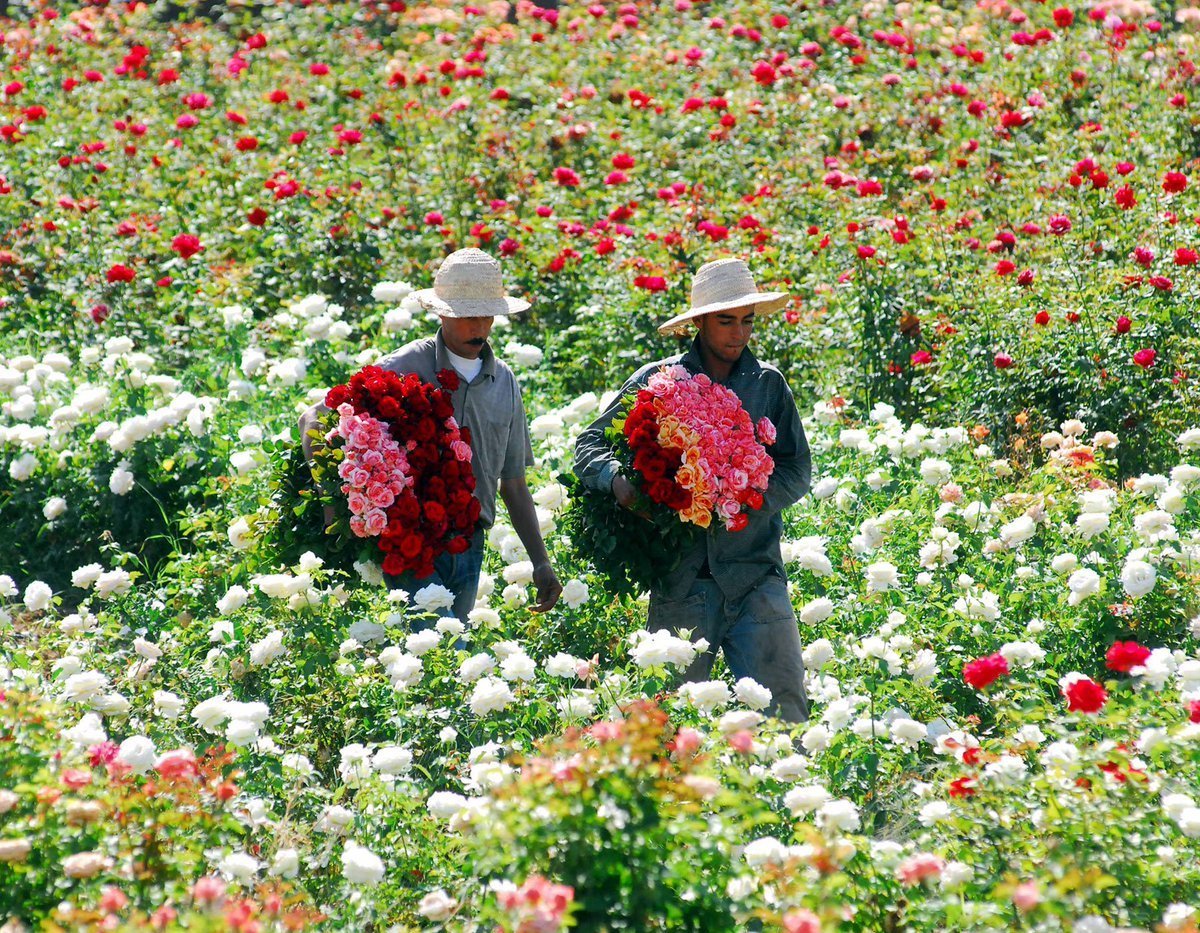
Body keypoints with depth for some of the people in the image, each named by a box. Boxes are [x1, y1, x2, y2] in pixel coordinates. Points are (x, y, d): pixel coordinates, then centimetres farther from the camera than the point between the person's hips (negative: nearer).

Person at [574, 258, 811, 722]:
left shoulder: (768, 384, 10)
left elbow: (797, 469, 9)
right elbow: (590, 444, 7)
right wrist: (616, 479, -15)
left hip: (755, 572, 0)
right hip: (679, 577, 0)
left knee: (781, 702, -9)